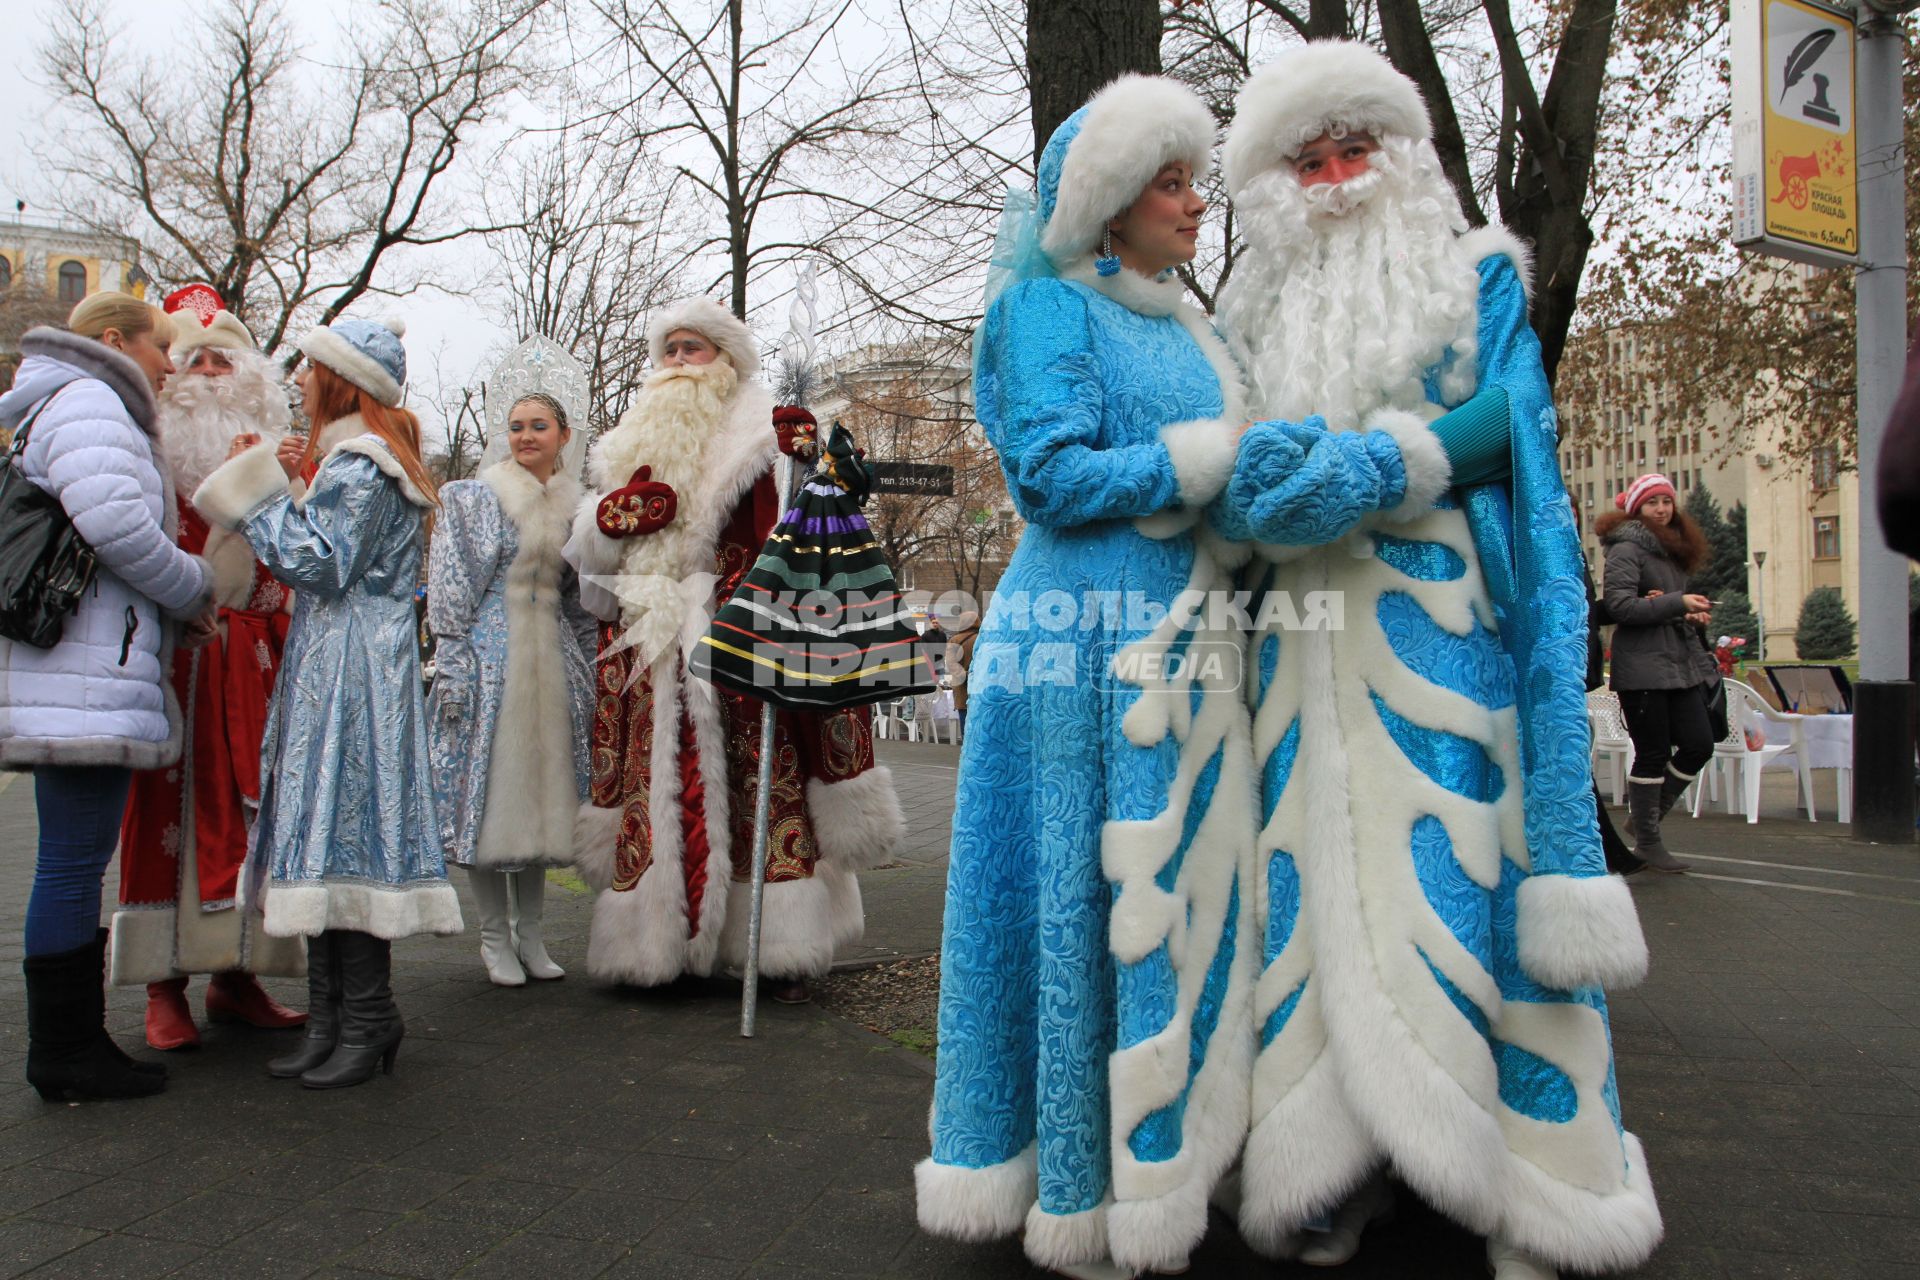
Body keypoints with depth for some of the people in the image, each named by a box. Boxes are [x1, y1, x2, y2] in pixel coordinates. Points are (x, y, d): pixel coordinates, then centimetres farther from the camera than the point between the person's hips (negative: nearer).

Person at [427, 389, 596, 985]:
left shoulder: (575, 508, 12)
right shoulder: (471, 499, 1)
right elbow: (451, 590, -4)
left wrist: (588, 677, 12)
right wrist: (452, 669, -12)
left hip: (553, 663, 4)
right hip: (490, 656, -4)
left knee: (542, 791, 6)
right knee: (490, 788, -2)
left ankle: (530, 933, 16)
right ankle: (495, 936, 9)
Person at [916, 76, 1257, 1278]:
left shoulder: (1183, 323, 22)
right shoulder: (1050, 306, -4)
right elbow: (1055, 475, -15)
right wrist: (1219, 460, -13)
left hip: (1182, 647, 9)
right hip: (1089, 643, -8)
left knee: (1171, 895, 11)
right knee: (1087, 899, -4)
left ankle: (1157, 1155, 24)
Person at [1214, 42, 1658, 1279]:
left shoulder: (1477, 276, 14)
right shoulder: (1259, 316, 20)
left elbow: (1512, 417, 1)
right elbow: (1229, 473, 8)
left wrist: (1388, 465, -13)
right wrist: (1255, 484, -10)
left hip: (1442, 612, -2)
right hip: (1305, 626, 3)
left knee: (1458, 857, -8)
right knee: (1320, 868, -1)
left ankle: (1527, 1178, 3)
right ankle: (1333, 1174, 6)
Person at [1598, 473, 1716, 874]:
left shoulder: (1673, 550, 18)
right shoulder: (1627, 548, -8)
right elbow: (1619, 606, -18)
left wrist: (1693, 616, 3)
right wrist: (1677, 603, -18)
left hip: (1680, 663, 8)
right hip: (1642, 666, -8)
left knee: (1699, 744, 5)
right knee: (1653, 754, -2)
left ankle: (1645, 817, 21)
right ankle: (1647, 841, 11)